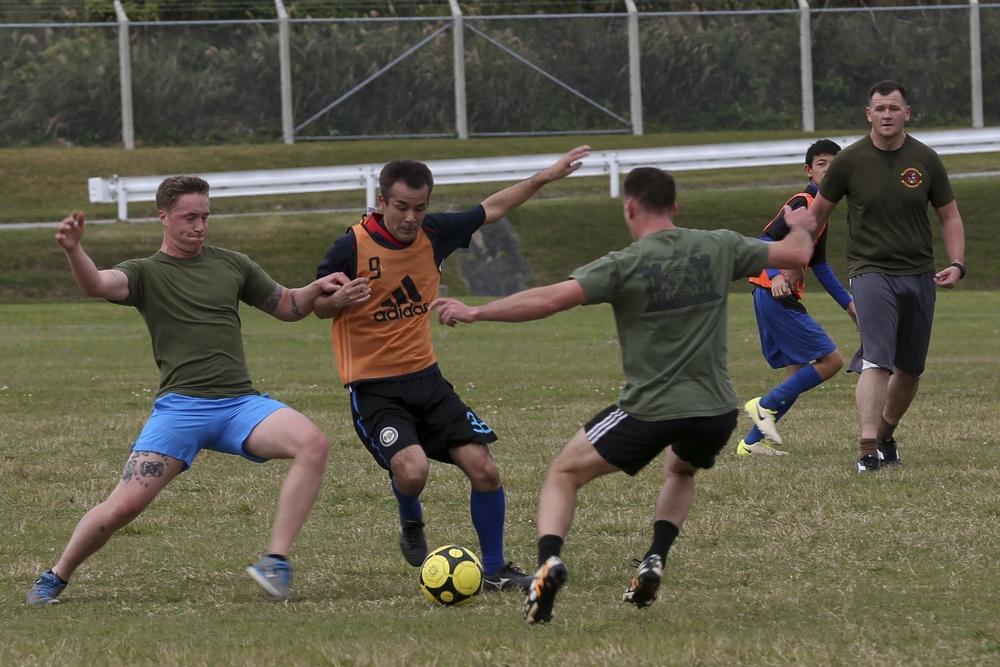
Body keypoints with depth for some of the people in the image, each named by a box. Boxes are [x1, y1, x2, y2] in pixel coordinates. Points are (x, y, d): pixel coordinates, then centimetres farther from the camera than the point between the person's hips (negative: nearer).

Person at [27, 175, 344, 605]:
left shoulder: (231, 264, 17)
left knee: (312, 444, -25)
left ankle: (276, 562, -21)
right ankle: (56, 577, 14)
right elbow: (97, 284, -15)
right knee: (123, 506, -13)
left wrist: (317, 289, 5)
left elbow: (287, 308, 28)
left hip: (240, 403, 3)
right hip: (180, 407, -3)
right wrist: (73, 250, -37)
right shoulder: (146, 273, 6)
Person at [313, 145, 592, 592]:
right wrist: (338, 298, -24)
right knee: (412, 468, -27)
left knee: (483, 469, -4)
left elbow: (490, 209, 16)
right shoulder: (352, 247, -15)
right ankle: (411, 524, 9)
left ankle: (495, 570, 14)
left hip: (425, 378, 5)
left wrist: (546, 176, 16)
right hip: (373, 388, -5)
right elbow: (318, 307, -1)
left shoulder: (433, 234, -1)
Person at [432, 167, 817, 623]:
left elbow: (549, 300, -19)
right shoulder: (719, 248, 1)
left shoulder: (624, 266, -11)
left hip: (649, 410, -4)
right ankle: (655, 561, 15)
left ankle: (549, 560, -13)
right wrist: (800, 226, 34)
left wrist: (475, 312, -11)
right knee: (680, 470, 37)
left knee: (563, 474, 13)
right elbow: (798, 254, 10)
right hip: (716, 411, 4)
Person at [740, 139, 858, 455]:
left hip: (783, 299, 10)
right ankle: (765, 405, -7)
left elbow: (819, 265, 29)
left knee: (798, 374, 10)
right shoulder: (802, 203, -11)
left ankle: (753, 441, 11)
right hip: (776, 296, -10)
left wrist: (848, 303, 29)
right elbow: (765, 241, -21)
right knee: (831, 360, -11)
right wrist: (775, 276, -37)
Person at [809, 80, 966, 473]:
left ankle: (886, 434, 32)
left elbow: (949, 216, 11)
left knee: (910, 370, 10)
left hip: (919, 275, 4)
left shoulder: (925, 160, 2)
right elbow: (818, 212, 10)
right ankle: (869, 450, -26)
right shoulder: (850, 160, -4)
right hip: (871, 273, -4)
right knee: (876, 363, -20)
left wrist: (956, 264, -4)